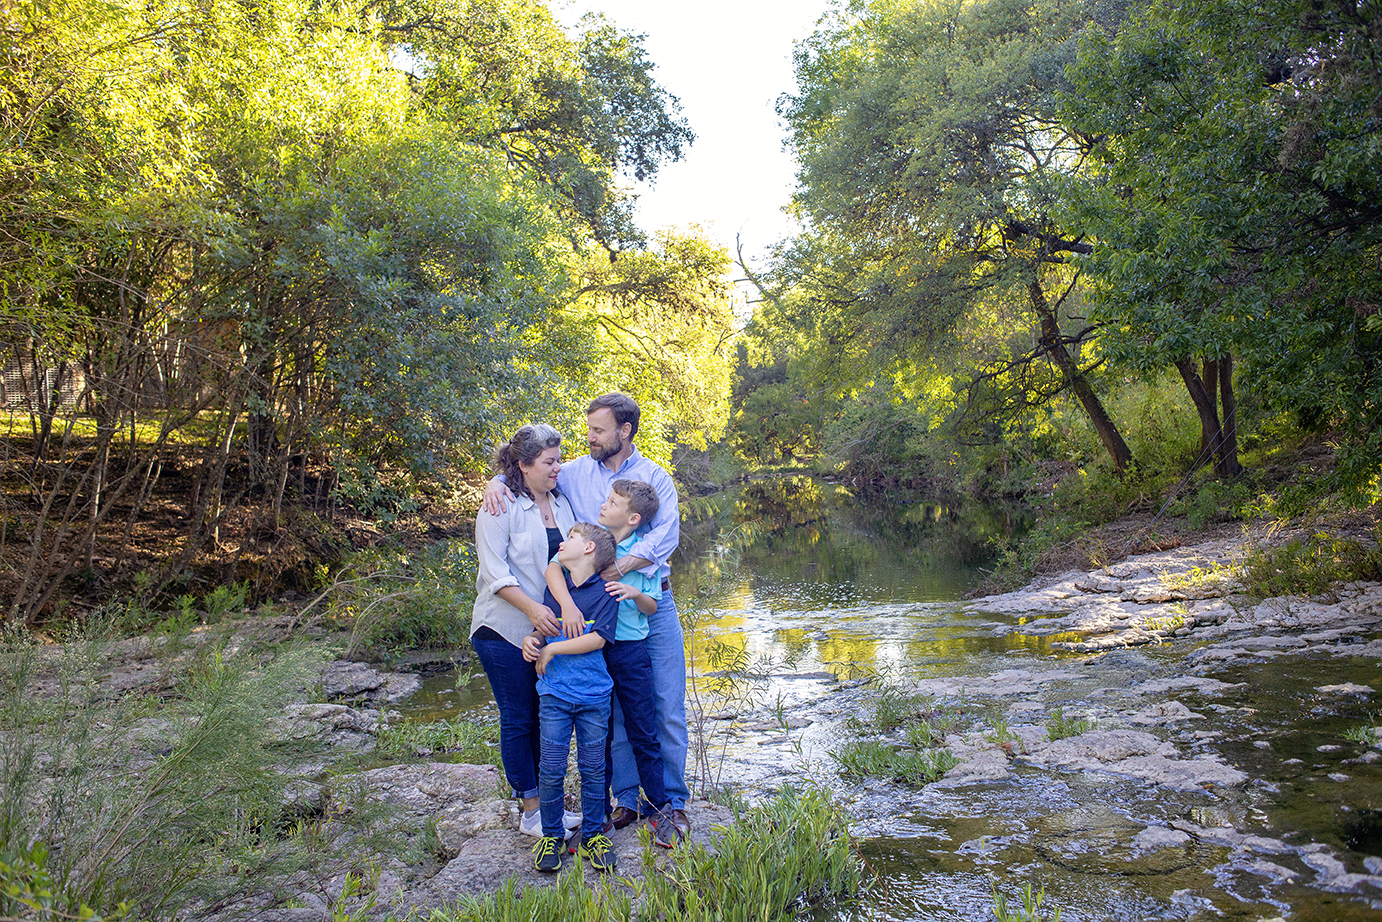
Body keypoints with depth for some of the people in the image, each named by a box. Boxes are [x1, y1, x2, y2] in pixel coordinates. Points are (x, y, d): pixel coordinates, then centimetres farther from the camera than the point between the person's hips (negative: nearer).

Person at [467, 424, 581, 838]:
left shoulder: (562, 504, 8)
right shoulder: (502, 507, -11)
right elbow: (495, 571, -15)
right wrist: (532, 608, -25)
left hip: (550, 629, 6)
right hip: (506, 631, -6)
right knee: (518, 719, 3)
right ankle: (530, 813, 14)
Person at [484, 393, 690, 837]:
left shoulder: (655, 477, 0)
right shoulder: (577, 472, 6)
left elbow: (665, 535, -14)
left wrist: (621, 567, -27)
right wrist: (496, 482, -10)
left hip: (653, 604, -2)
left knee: (668, 708, 1)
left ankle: (673, 802, 14)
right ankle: (627, 798, 21)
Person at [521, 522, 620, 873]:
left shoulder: (604, 592, -6)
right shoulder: (554, 587, 8)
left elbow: (597, 639, -14)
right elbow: (542, 630, 15)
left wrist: (552, 649, -13)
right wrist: (531, 641, -8)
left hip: (593, 695, -3)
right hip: (555, 693, 3)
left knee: (592, 768, 7)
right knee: (551, 768, 3)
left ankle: (593, 835, 22)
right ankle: (551, 836, 20)